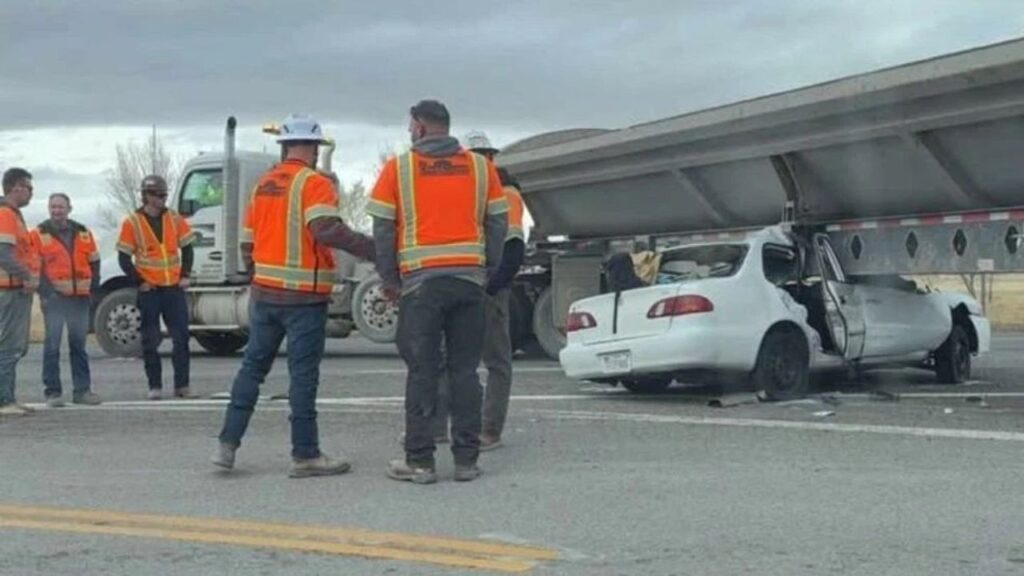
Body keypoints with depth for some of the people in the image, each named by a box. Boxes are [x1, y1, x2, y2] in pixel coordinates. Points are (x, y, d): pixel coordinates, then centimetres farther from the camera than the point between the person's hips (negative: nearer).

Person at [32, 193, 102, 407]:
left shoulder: (83, 233, 12)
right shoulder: (39, 235, 0)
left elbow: (94, 261, 17)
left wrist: (93, 285, 4)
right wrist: (45, 289, -11)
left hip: (80, 297, 4)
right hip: (54, 298, -4)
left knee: (79, 344, 10)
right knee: (52, 345, -5)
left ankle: (82, 390, 15)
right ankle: (52, 392, 0)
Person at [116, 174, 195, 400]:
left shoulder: (175, 219, 5)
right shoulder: (132, 222, -4)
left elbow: (186, 248, 14)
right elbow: (124, 258, -3)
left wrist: (185, 275, 4)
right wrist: (139, 282, -8)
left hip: (174, 288, 3)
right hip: (149, 291, -3)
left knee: (181, 337, 1)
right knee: (150, 340, 3)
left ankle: (182, 385, 7)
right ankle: (155, 386, 10)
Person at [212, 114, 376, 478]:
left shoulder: (263, 184, 11)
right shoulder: (314, 182, -10)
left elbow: (248, 241, 16)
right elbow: (325, 228, -27)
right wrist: (370, 248, -28)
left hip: (264, 293, 6)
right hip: (304, 297, -6)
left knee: (253, 364, 15)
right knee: (303, 373, -1)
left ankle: (228, 444, 14)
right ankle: (305, 455, 4)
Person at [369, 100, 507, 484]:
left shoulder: (398, 168, 2)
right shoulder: (480, 167, 9)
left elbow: (383, 228, 0)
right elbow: (497, 223, 8)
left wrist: (389, 279, 7)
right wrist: (487, 271, 13)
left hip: (420, 281, -2)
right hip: (470, 278, 2)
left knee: (422, 372, 2)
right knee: (465, 370, 7)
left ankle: (419, 461, 2)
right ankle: (466, 459, 7)